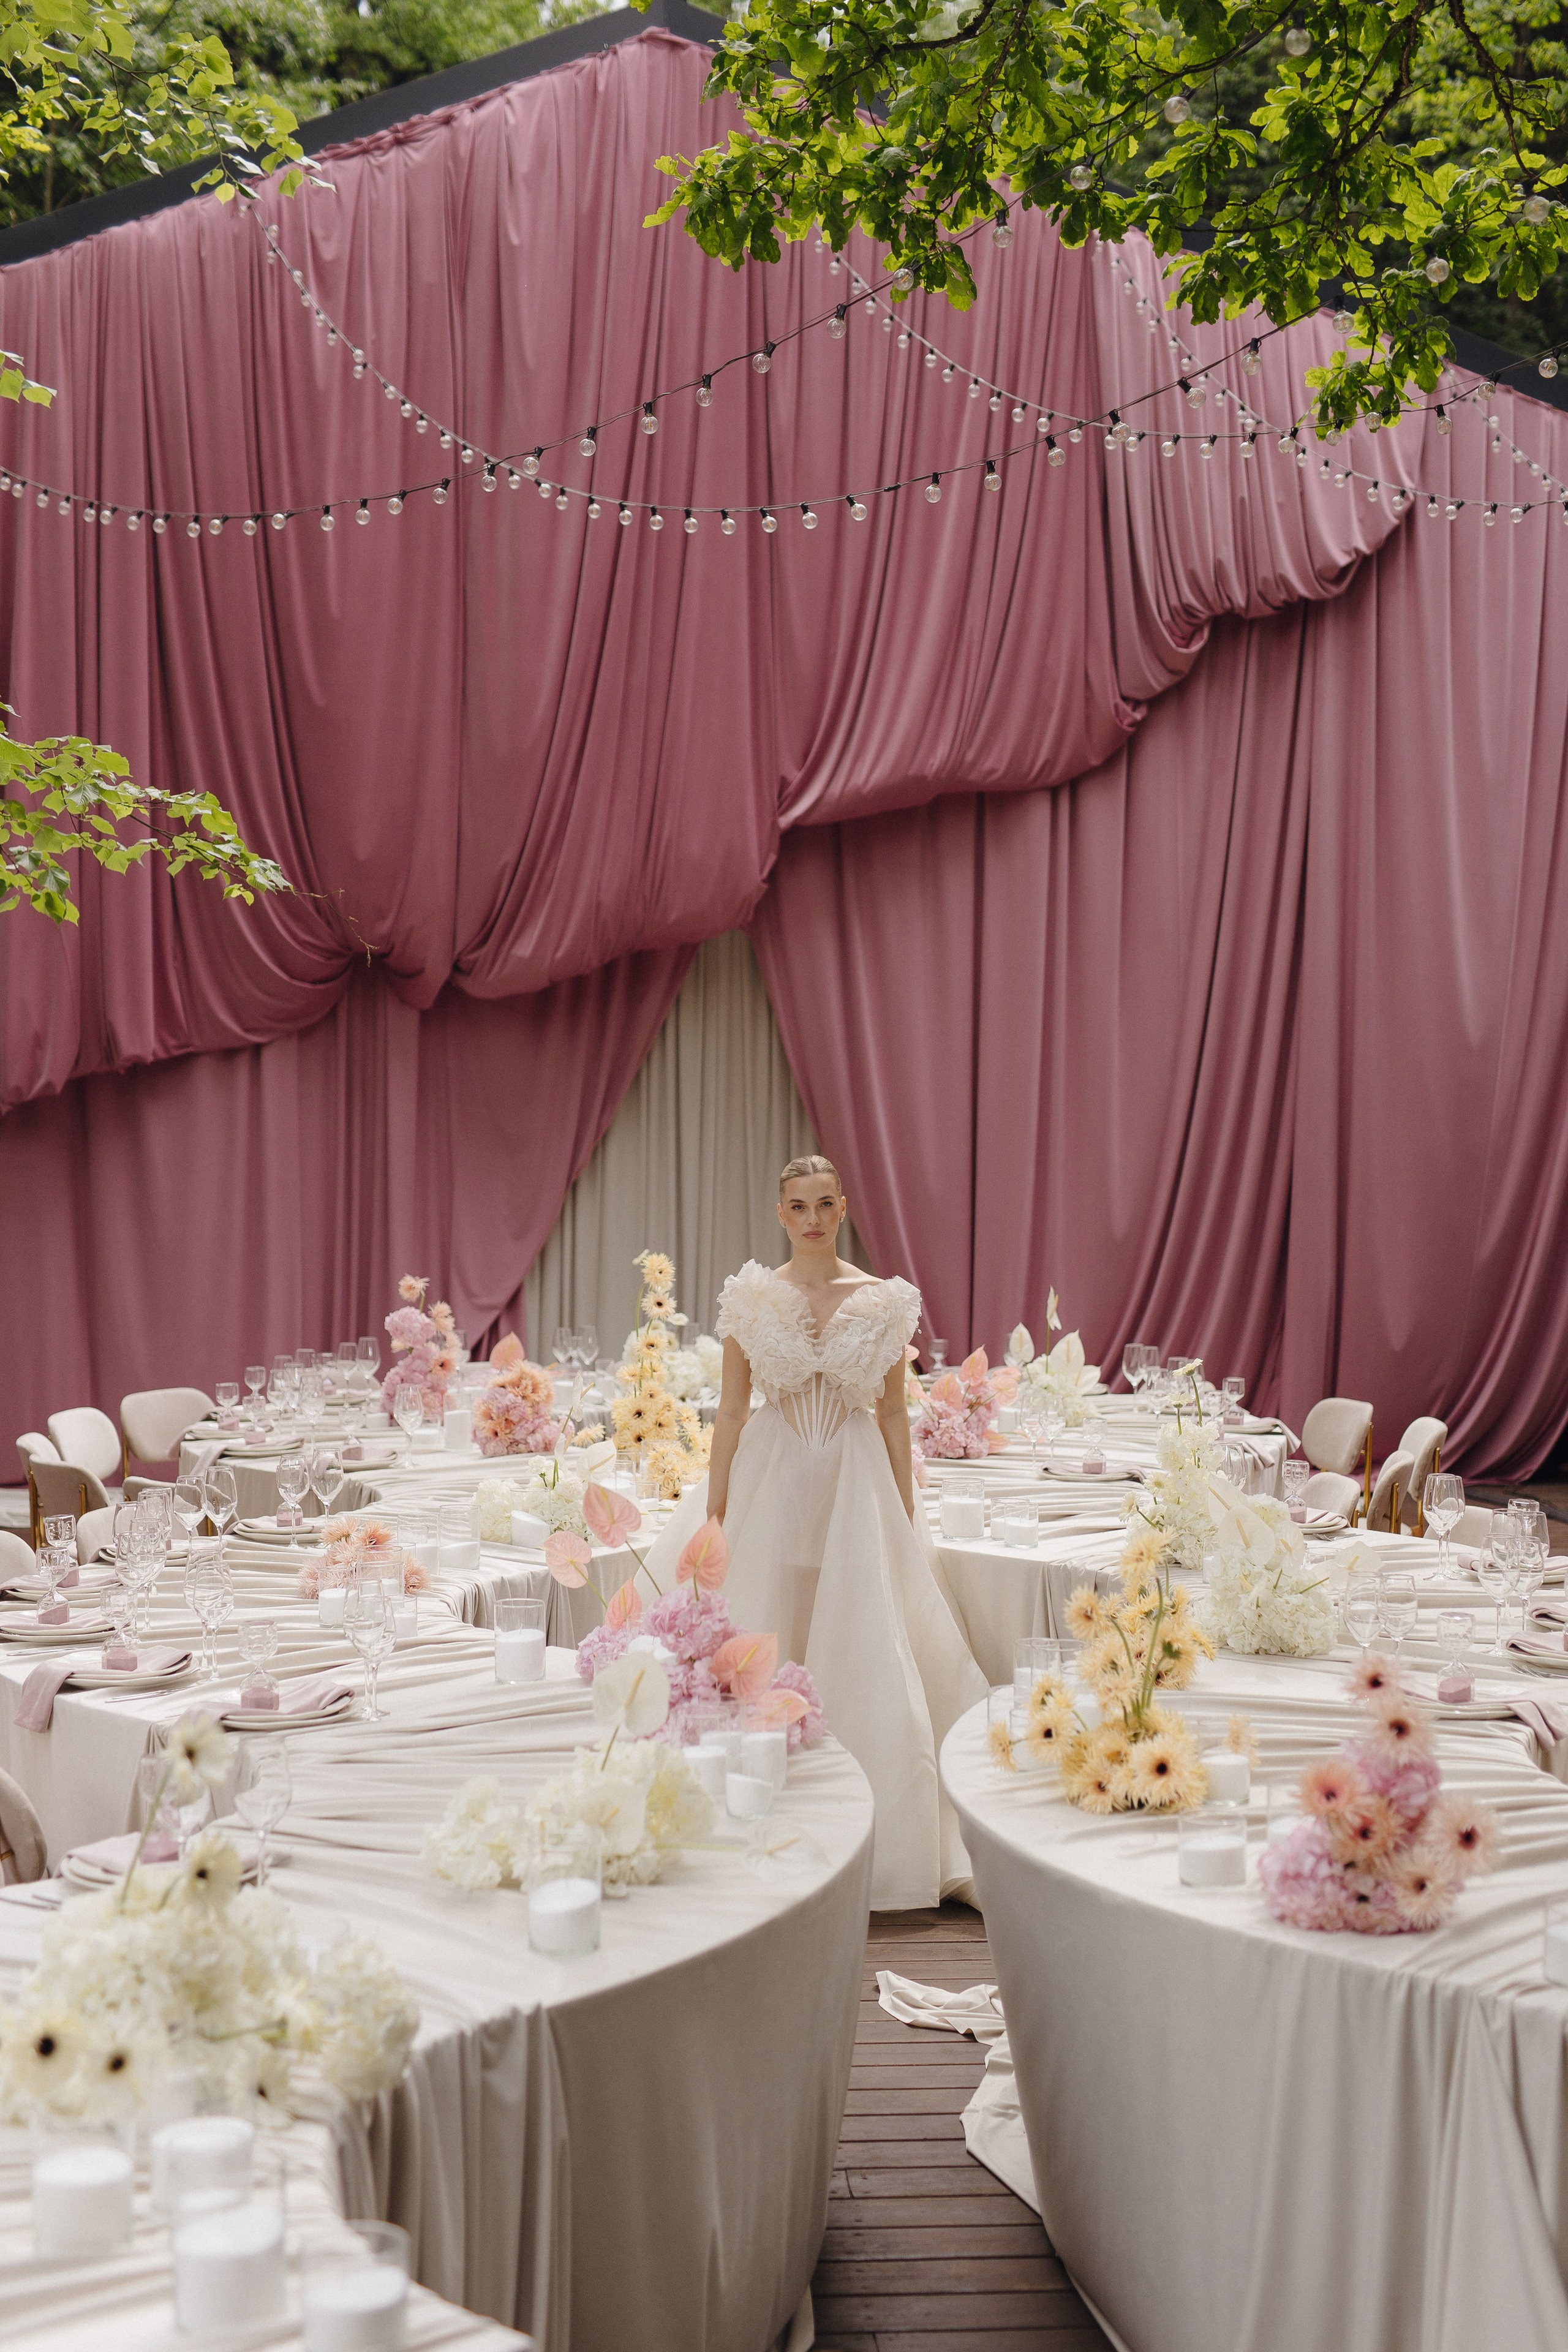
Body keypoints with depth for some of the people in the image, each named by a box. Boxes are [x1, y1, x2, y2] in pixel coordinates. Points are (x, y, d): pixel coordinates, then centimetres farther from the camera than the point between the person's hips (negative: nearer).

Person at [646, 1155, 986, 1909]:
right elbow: (732, 1406, 2)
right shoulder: (751, 1297, 0)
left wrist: (906, 1514, 4)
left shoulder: (882, 1300, 1)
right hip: (772, 1477, 0)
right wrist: (715, 1506, -1)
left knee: (866, 1655, 0)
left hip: (857, 1481, 0)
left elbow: (894, 1412, 5)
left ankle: (877, 1841, 14)